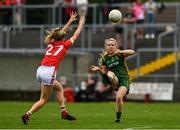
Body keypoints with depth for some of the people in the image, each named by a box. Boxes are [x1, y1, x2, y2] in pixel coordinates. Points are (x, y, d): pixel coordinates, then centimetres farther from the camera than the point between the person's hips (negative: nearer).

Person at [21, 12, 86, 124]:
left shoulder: (51, 43, 17)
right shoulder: (64, 45, 4)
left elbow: (61, 32, 35)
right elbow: (76, 35, 18)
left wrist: (70, 21, 43)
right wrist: (81, 23, 34)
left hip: (40, 70, 7)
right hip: (49, 72, -7)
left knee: (59, 87, 24)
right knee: (44, 99, -1)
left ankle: (64, 112, 19)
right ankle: (27, 115, -16)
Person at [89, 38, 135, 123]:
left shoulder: (120, 54, 1)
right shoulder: (104, 58, 9)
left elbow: (132, 52, -14)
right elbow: (104, 72, 12)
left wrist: (121, 52, -27)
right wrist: (98, 69, -10)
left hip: (124, 79, -2)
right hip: (115, 79, 2)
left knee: (119, 97, -21)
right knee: (110, 73, -33)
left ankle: (118, 117, 0)